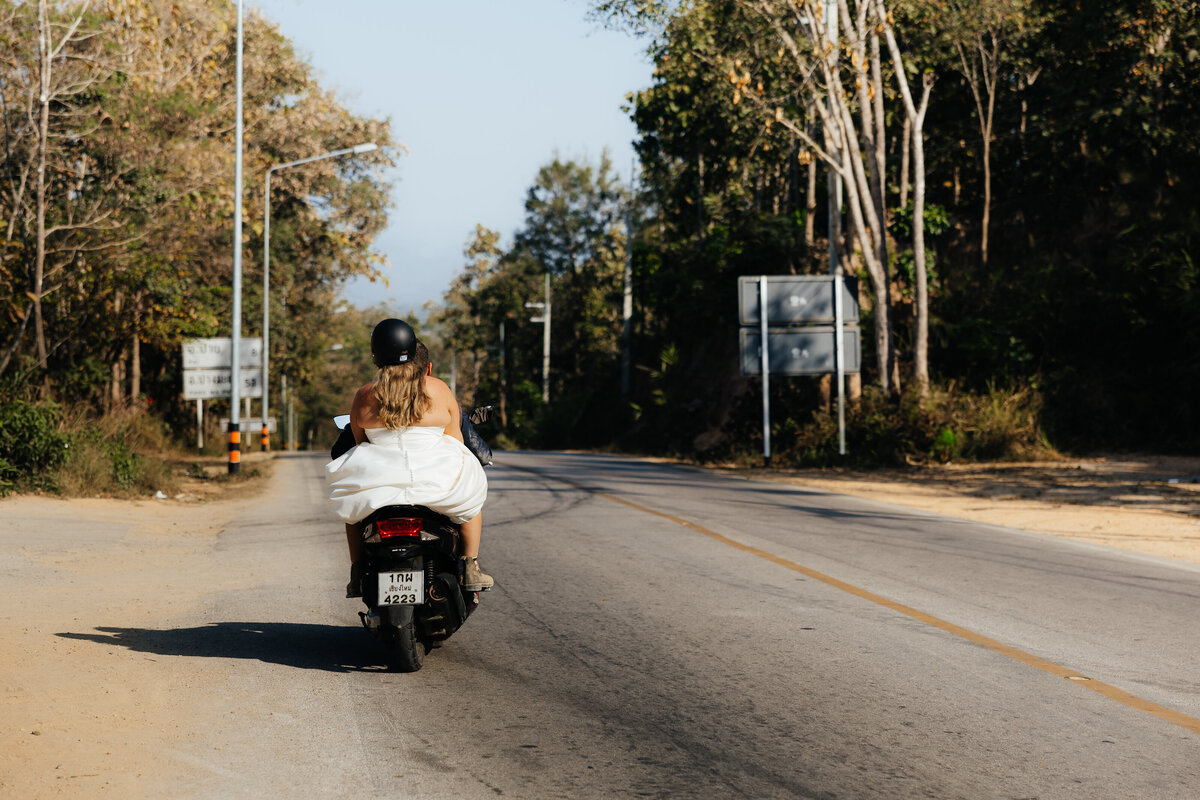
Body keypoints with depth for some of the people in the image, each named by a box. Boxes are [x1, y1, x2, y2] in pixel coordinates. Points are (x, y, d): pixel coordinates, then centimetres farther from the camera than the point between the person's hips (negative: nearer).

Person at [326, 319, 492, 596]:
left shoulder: (364, 396, 4)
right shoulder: (439, 390, 2)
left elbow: (359, 442, 12)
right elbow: (456, 440, 7)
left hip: (378, 478, 1)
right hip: (437, 482, -1)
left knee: (353, 504, 33)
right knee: (471, 496, 28)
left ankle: (357, 575, 26)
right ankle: (470, 569, 21)